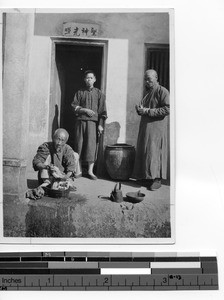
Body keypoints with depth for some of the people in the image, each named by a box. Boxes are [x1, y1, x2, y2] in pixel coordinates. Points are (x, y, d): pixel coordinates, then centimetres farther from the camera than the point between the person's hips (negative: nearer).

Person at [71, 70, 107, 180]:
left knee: (91, 146, -5)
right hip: (80, 121, 2)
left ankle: (90, 171, 2)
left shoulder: (99, 93, 8)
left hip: (93, 122, -1)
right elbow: (74, 106, 6)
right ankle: (79, 170, 9)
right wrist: (85, 110, -9)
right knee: (79, 145, 1)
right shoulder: (79, 93, 11)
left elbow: (102, 111, 3)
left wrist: (100, 125, -4)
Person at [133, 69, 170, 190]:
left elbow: (167, 109, -16)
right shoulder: (147, 93, 20)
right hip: (145, 126, 8)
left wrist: (148, 111, -16)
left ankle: (157, 179, -4)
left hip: (156, 127, -8)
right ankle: (147, 177, 11)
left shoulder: (162, 91, -5)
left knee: (154, 151, -9)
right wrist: (139, 109, 2)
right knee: (143, 152, 5)